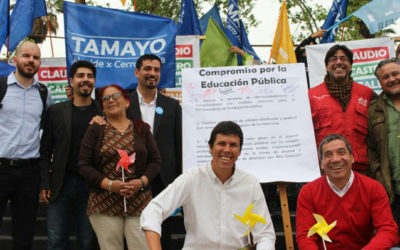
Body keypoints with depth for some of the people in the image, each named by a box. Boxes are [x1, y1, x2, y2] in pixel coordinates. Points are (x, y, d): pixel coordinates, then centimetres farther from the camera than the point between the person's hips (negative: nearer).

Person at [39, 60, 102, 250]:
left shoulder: (103, 112, 4)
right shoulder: (56, 111, 6)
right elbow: (45, 150, 6)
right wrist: (44, 184, -2)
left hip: (91, 185, -1)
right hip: (61, 183, 1)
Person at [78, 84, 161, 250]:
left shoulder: (141, 129, 12)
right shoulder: (95, 130, 7)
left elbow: (155, 160, 10)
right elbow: (84, 165, 1)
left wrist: (141, 181, -8)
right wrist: (109, 184, -12)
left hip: (139, 202, 1)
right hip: (104, 203, -1)